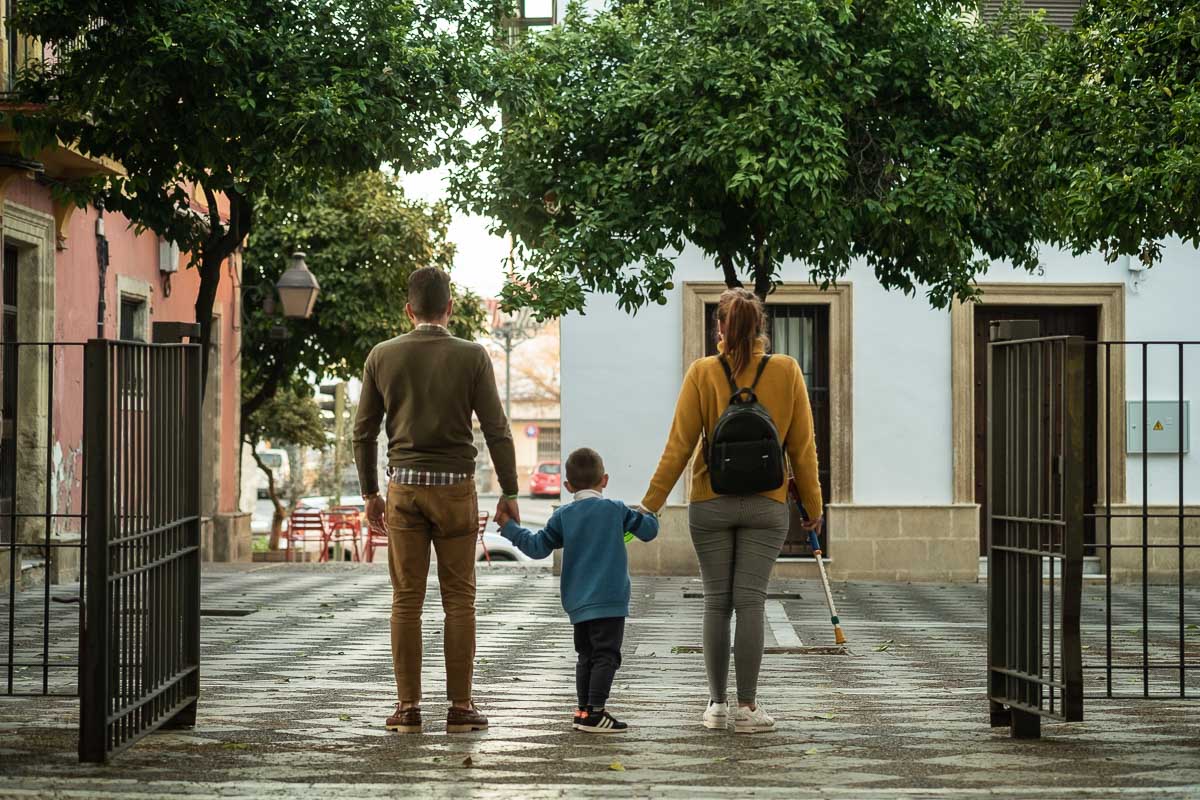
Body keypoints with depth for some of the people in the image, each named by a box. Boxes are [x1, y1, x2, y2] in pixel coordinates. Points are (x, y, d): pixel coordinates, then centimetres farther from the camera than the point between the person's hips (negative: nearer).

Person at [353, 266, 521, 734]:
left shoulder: (383, 356, 1)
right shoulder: (471, 357, -4)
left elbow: (363, 432, 5)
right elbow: (496, 430, -6)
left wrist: (369, 493, 15)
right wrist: (509, 493, 1)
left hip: (404, 488, 1)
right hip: (456, 489, -1)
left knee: (406, 600, 5)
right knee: (459, 600, 4)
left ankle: (408, 708, 4)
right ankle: (460, 707, 3)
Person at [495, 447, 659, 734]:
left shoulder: (563, 516, 3)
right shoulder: (615, 510, -3)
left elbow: (538, 547, 2)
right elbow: (649, 530, 3)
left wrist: (509, 526, 12)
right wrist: (649, 513, 25)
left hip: (577, 602, 5)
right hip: (609, 600, -5)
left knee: (586, 656, 17)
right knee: (606, 656, -6)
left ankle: (584, 709, 20)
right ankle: (595, 712, -13)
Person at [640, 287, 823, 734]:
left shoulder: (702, 373, -4)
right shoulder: (787, 372, -1)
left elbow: (679, 446, -4)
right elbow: (802, 448, 2)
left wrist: (650, 505, 1)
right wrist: (813, 505, 12)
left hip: (710, 504, 0)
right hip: (767, 505, 0)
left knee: (717, 602, 7)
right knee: (751, 601, 1)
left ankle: (716, 704, 10)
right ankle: (747, 707, -1)